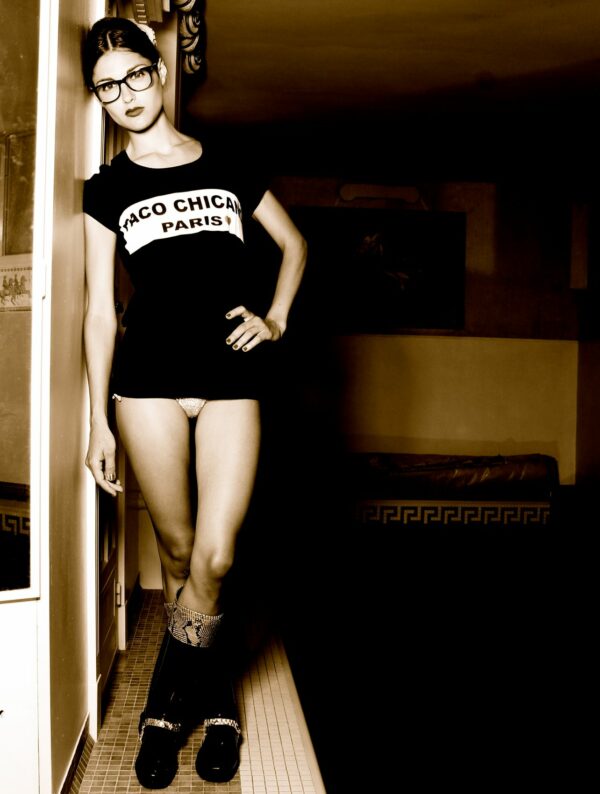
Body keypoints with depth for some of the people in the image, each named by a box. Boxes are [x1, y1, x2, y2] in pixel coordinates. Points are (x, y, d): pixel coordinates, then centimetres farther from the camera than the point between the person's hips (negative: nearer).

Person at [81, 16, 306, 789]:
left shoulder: (230, 168, 13)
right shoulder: (107, 189, 9)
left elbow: (293, 243, 23)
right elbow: (100, 309, 6)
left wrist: (276, 319, 7)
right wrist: (98, 420, 2)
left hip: (231, 383, 1)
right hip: (148, 383, 0)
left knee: (215, 556, -7)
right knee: (177, 552, 5)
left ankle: (165, 709, 16)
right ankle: (215, 703, 24)